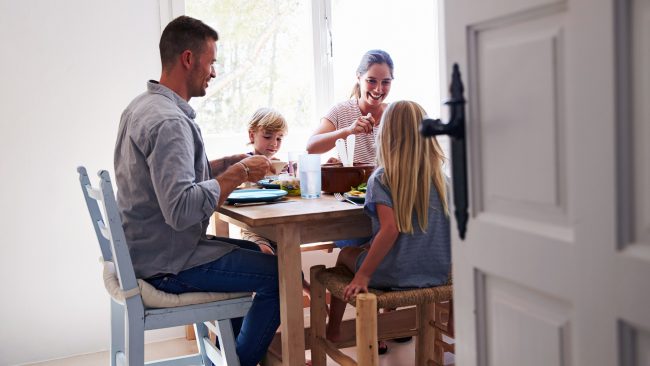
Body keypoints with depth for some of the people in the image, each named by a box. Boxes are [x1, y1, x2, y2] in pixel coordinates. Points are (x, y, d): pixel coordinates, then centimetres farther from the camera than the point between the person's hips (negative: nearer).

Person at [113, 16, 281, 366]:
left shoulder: (143, 106, 7)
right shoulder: (169, 120, -25)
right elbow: (182, 210, -34)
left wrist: (231, 162, 3)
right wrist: (238, 174, -23)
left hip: (145, 249, 10)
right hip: (168, 264, -10)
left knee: (253, 252, 25)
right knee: (280, 273, -6)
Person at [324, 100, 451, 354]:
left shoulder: (381, 178, -15)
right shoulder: (440, 176, -1)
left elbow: (391, 229, -25)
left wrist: (362, 275, -21)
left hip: (395, 276, -5)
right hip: (437, 274, 5)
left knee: (345, 254, 25)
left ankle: (333, 332, 36)